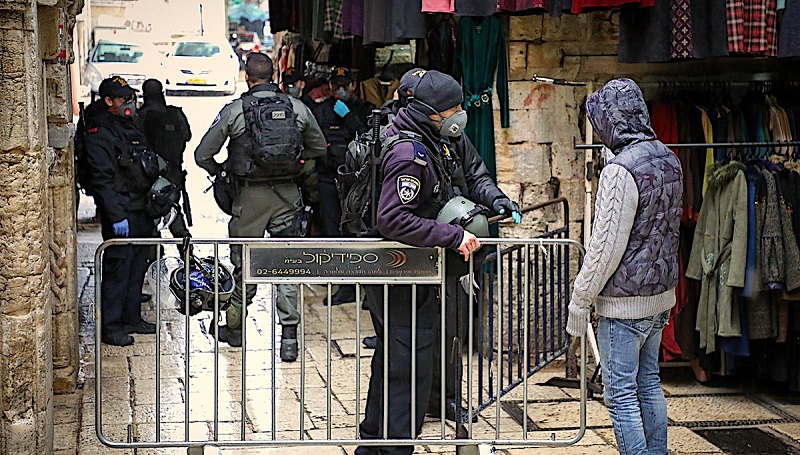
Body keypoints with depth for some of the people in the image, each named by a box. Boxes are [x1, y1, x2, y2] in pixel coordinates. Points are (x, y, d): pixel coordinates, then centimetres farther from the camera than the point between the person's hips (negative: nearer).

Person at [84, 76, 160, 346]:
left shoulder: (130, 127, 17)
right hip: (120, 214, -9)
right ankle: (110, 327, 0)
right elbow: (102, 180, -18)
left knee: (137, 266, 15)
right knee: (117, 268, -6)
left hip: (140, 211, 9)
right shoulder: (100, 134, -12)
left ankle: (131, 318, 26)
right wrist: (117, 216, -22)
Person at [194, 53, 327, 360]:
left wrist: (220, 170, 16)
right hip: (288, 195, 2)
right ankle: (289, 337, 0)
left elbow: (202, 155, -4)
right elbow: (319, 148, 15)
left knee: (245, 263, 12)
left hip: (251, 196, -2)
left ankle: (234, 327, 27)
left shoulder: (234, 111, -6)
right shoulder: (297, 108, 1)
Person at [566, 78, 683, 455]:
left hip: (625, 302, -9)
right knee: (648, 382, 18)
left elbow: (606, 246, -20)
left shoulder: (620, 169, -20)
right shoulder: (669, 159, 6)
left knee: (621, 392, -1)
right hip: (662, 295, 9)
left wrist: (580, 300, -13)